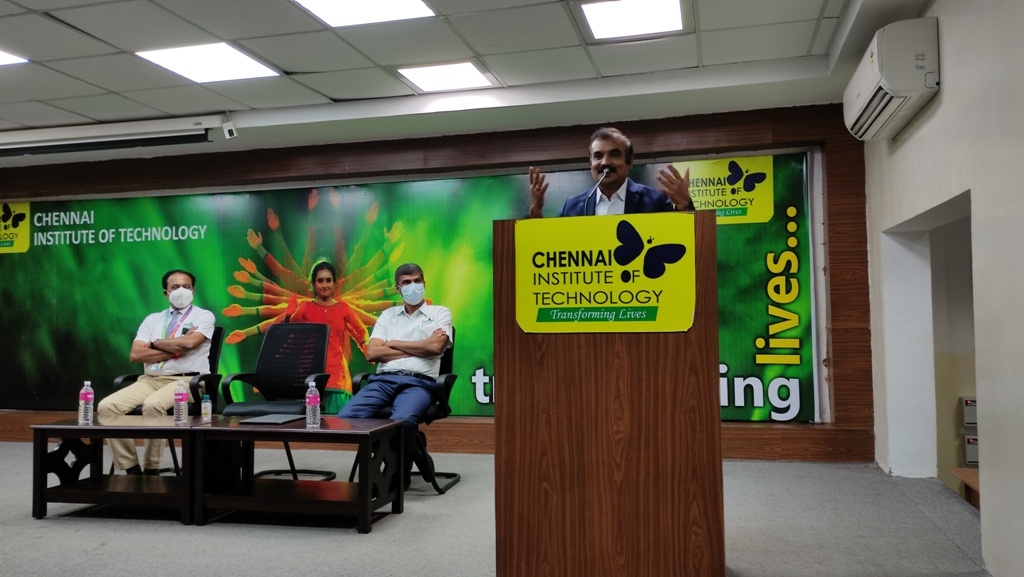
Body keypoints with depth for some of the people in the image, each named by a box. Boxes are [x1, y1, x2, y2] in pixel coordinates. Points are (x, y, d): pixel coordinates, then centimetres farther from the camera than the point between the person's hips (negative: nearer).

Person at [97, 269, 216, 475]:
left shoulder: (204, 316, 5)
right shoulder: (152, 319, 17)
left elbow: (189, 342, -17)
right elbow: (135, 355, 2)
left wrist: (156, 344, -1)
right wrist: (176, 349, -6)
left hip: (186, 381, -5)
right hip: (150, 380, 5)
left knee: (153, 405, -35)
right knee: (107, 407, -18)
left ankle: (151, 470, -19)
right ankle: (132, 470, -11)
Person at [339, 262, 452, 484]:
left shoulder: (440, 313, 14)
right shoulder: (388, 315, 22)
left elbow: (436, 346, -6)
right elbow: (372, 353, 7)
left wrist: (394, 344, 5)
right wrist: (419, 348, 0)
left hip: (418, 382, -4)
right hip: (382, 379, 4)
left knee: (402, 420, -38)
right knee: (346, 417, -24)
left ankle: (401, 466, -5)